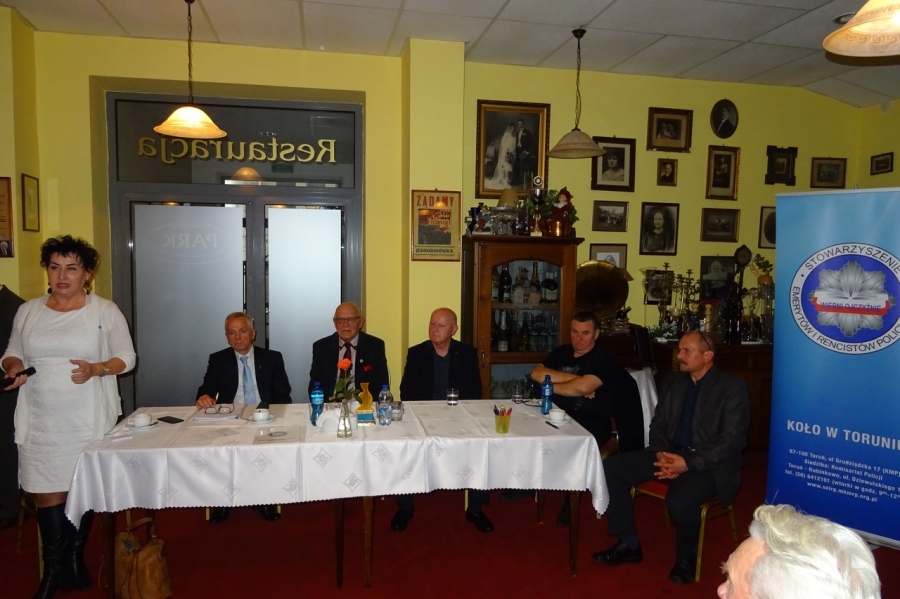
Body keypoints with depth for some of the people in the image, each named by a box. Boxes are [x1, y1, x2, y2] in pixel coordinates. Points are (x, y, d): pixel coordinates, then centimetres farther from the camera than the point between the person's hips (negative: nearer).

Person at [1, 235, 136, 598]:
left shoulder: (105, 311, -2)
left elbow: (127, 358, 0)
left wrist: (96, 369, -18)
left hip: (88, 419, -2)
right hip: (40, 419, 2)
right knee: (47, 491, 4)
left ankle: (75, 557, 26)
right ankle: (52, 568, 18)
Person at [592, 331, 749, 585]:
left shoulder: (733, 387, -7)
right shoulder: (672, 380, 10)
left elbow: (732, 440, -14)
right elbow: (658, 423, 11)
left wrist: (689, 463, -23)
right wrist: (661, 454, -10)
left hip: (709, 463, -6)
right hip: (669, 453, 6)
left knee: (679, 500, -36)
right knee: (611, 467, -11)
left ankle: (687, 555, -1)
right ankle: (629, 543, 2)